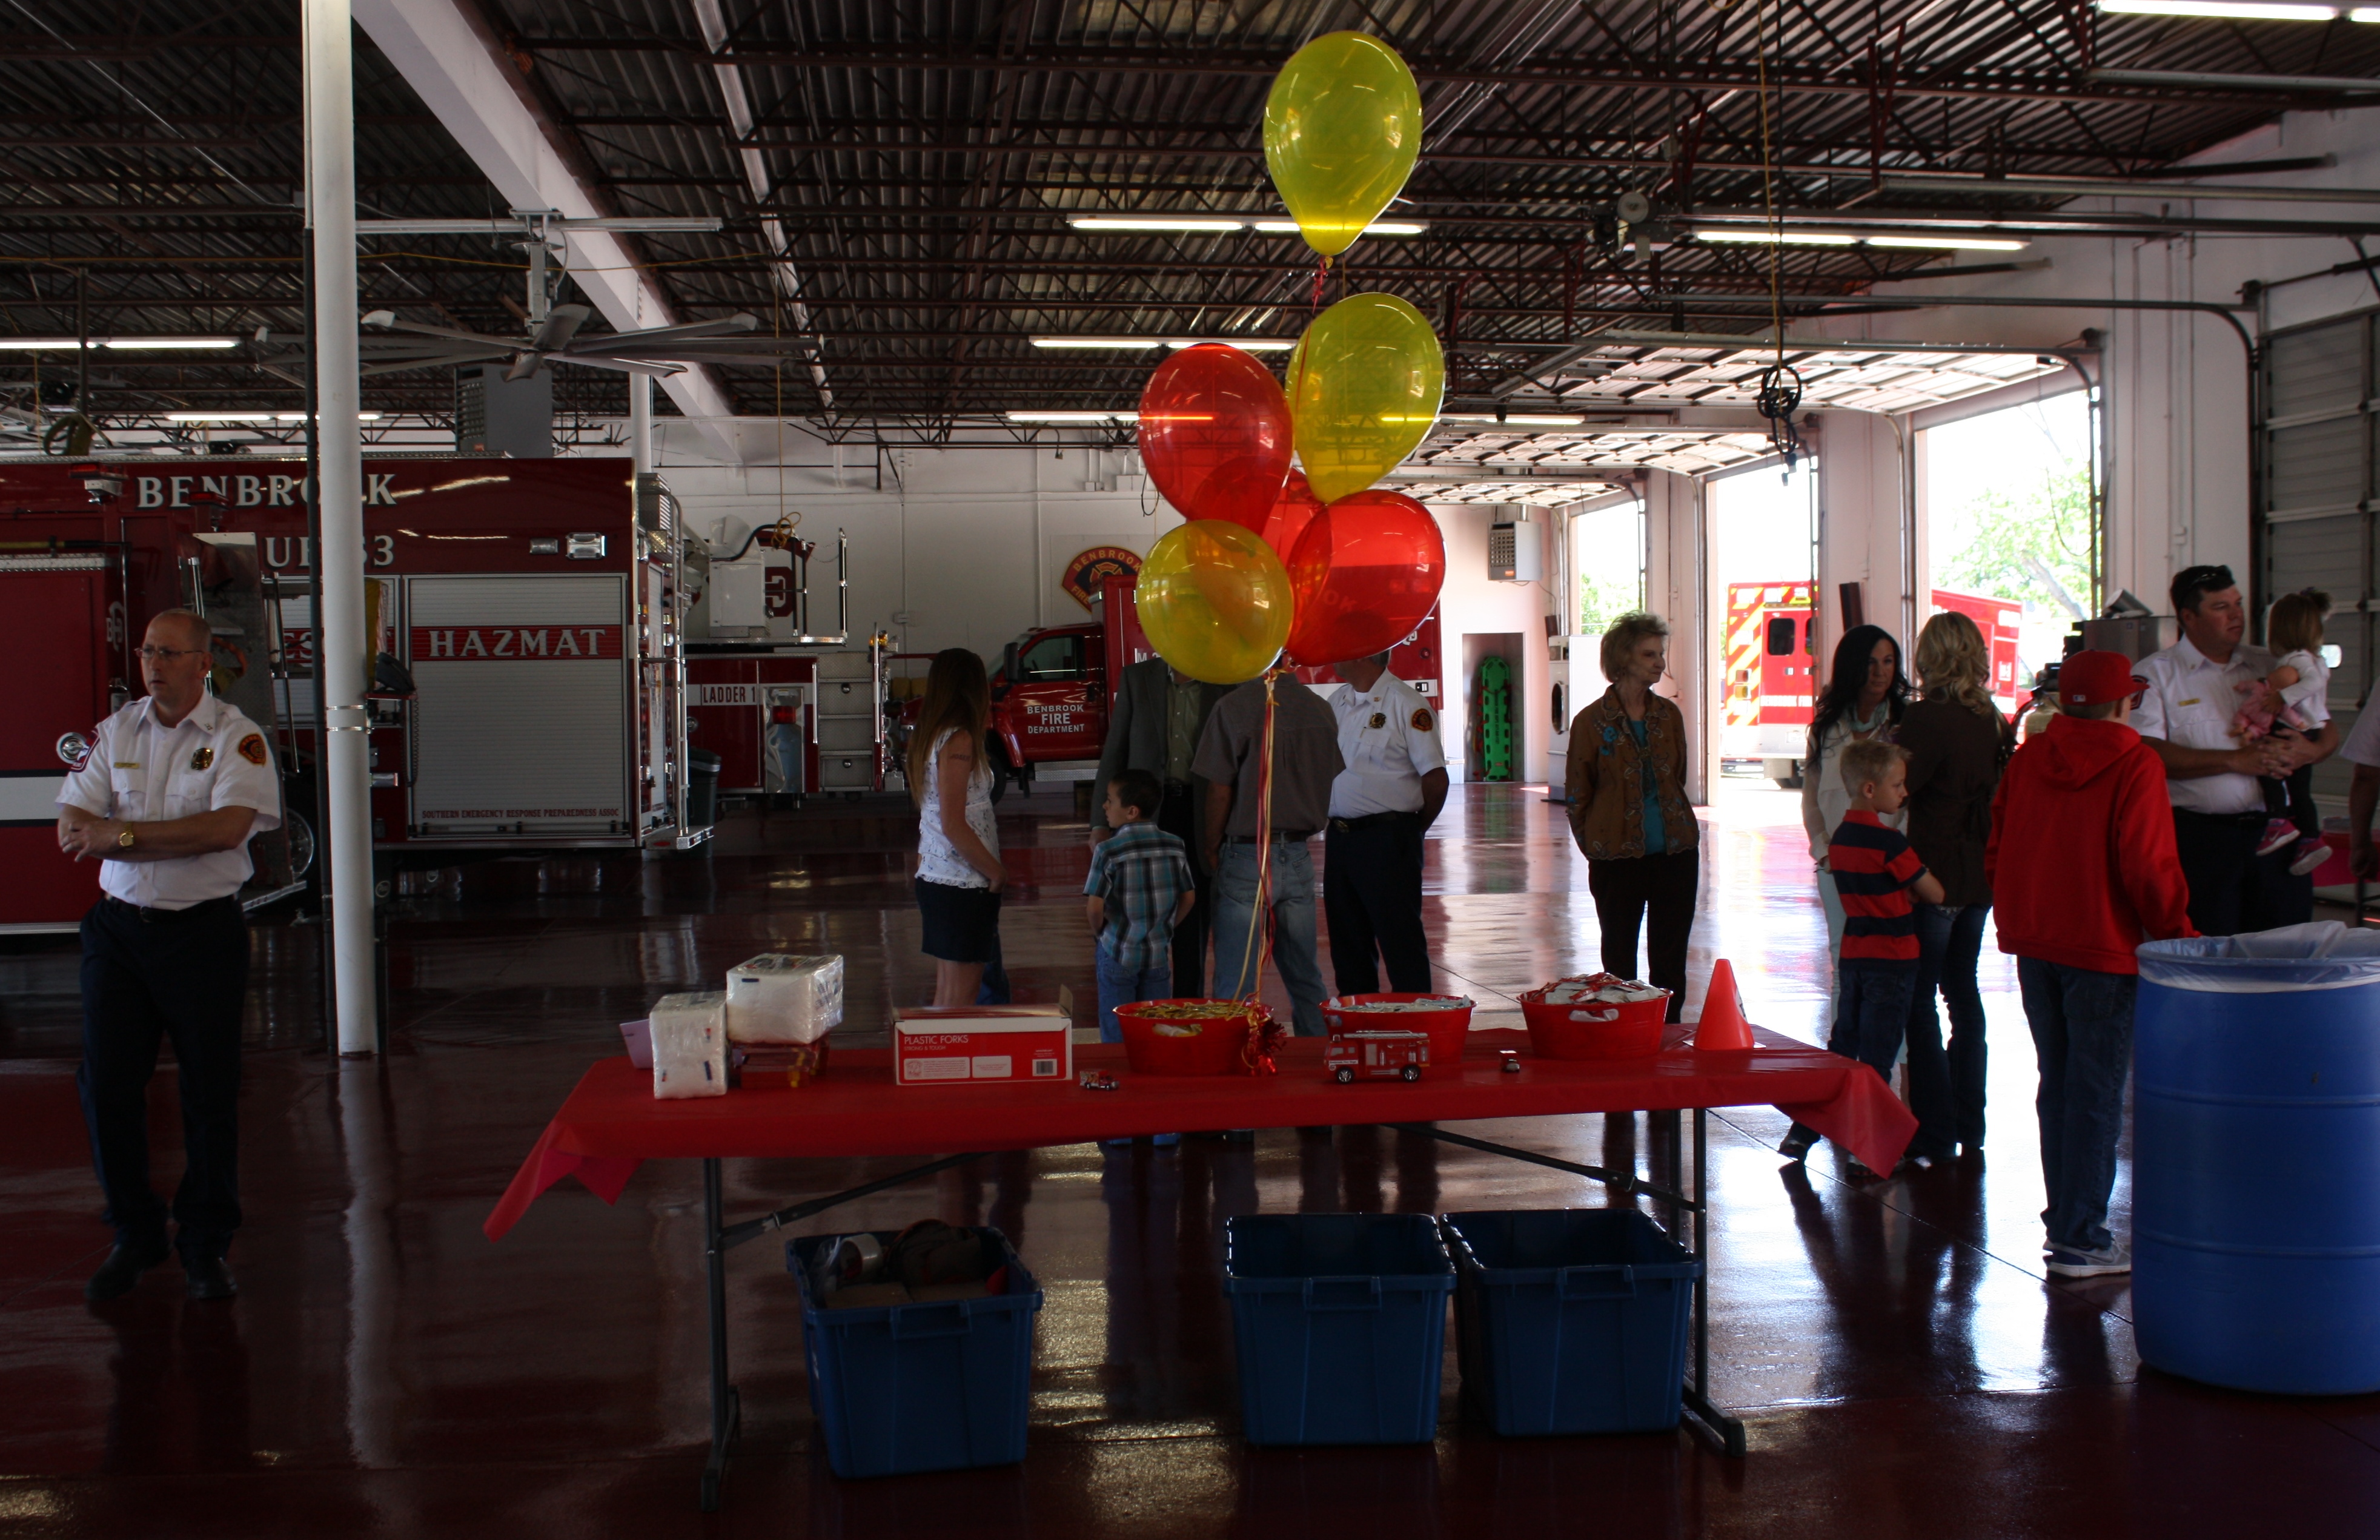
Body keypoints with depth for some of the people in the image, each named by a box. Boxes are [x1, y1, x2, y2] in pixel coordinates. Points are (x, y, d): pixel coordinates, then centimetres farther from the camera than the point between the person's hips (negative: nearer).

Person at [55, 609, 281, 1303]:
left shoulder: (237, 737, -3)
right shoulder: (113, 733, 8)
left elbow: (228, 827, -18)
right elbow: (73, 831, -1)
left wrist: (123, 835, -16)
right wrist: (180, 838, -16)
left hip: (204, 932, -3)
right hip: (119, 927, 3)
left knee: (210, 1093, 1)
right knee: (106, 1085, 2)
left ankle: (206, 1247, 15)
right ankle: (134, 1237, 18)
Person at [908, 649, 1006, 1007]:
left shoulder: (929, 736, 12)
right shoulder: (958, 741, -15)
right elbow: (953, 825, -20)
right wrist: (995, 870, -11)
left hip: (934, 879, 9)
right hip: (964, 884, -9)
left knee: (946, 991, 13)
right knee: (960, 995, -5)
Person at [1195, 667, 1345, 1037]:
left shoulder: (1234, 707, -11)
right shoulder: (1320, 710, 1)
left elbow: (1219, 790, -10)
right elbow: (1328, 787, 10)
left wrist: (1212, 851, 2)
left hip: (1245, 856, -4)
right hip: (1298, 855, 4)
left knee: (1236, 984, 1)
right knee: (1305, 976, 13)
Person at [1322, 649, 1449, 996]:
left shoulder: (1406, 703, -10)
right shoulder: (1337, 701, 11)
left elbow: (1436, 777, -12)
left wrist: (1413, 830, -2)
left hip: (1387, 840, -7)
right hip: (1339, 836, 7)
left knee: (1400, 939, -3)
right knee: (1348, 939, 13)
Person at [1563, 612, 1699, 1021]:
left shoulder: (1669, 715, 7)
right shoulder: (1592, 721, -5)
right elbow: (1577, 794, 1)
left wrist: (1676, 829, 13)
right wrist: (1594, 848, 2)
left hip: (1675, 853, 4)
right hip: (1619, 857, -3)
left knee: (1670, 959, 8)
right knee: (1619, 959, 6)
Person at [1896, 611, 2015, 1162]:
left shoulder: (1926, 718, -17)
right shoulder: (1993, 720, 5)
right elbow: (2000, 786, 15)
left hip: (1936, 875, -7)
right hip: (1982, 873, 7)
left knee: (1919, 998, 1)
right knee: (1962, 989, 17)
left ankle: (1936, 1131, 2)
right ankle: (1970, 1125, 24)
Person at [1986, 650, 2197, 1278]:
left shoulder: (2027, 759, 5)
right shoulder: (2134, 764, -12)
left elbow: (1996, 853, 9)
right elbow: (2147, 867, -17)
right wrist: (2177, 933, -5)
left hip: (2034, 946, 6)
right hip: (2103, 947, -6)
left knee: (2057, 1088, 17)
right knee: (2095, 1096, 0)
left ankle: (2064, 1220, 24)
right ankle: (2082, 1240, 3)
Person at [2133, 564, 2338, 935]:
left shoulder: (2271, 667, 15)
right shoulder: (2155, 674, 1)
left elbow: (2328, 730, 17)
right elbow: (2148, 754, -12)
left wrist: (2310, 750, -8)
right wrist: (2235, 761, -16)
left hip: (2276, 832, 4)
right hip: (2199, 834, -4)